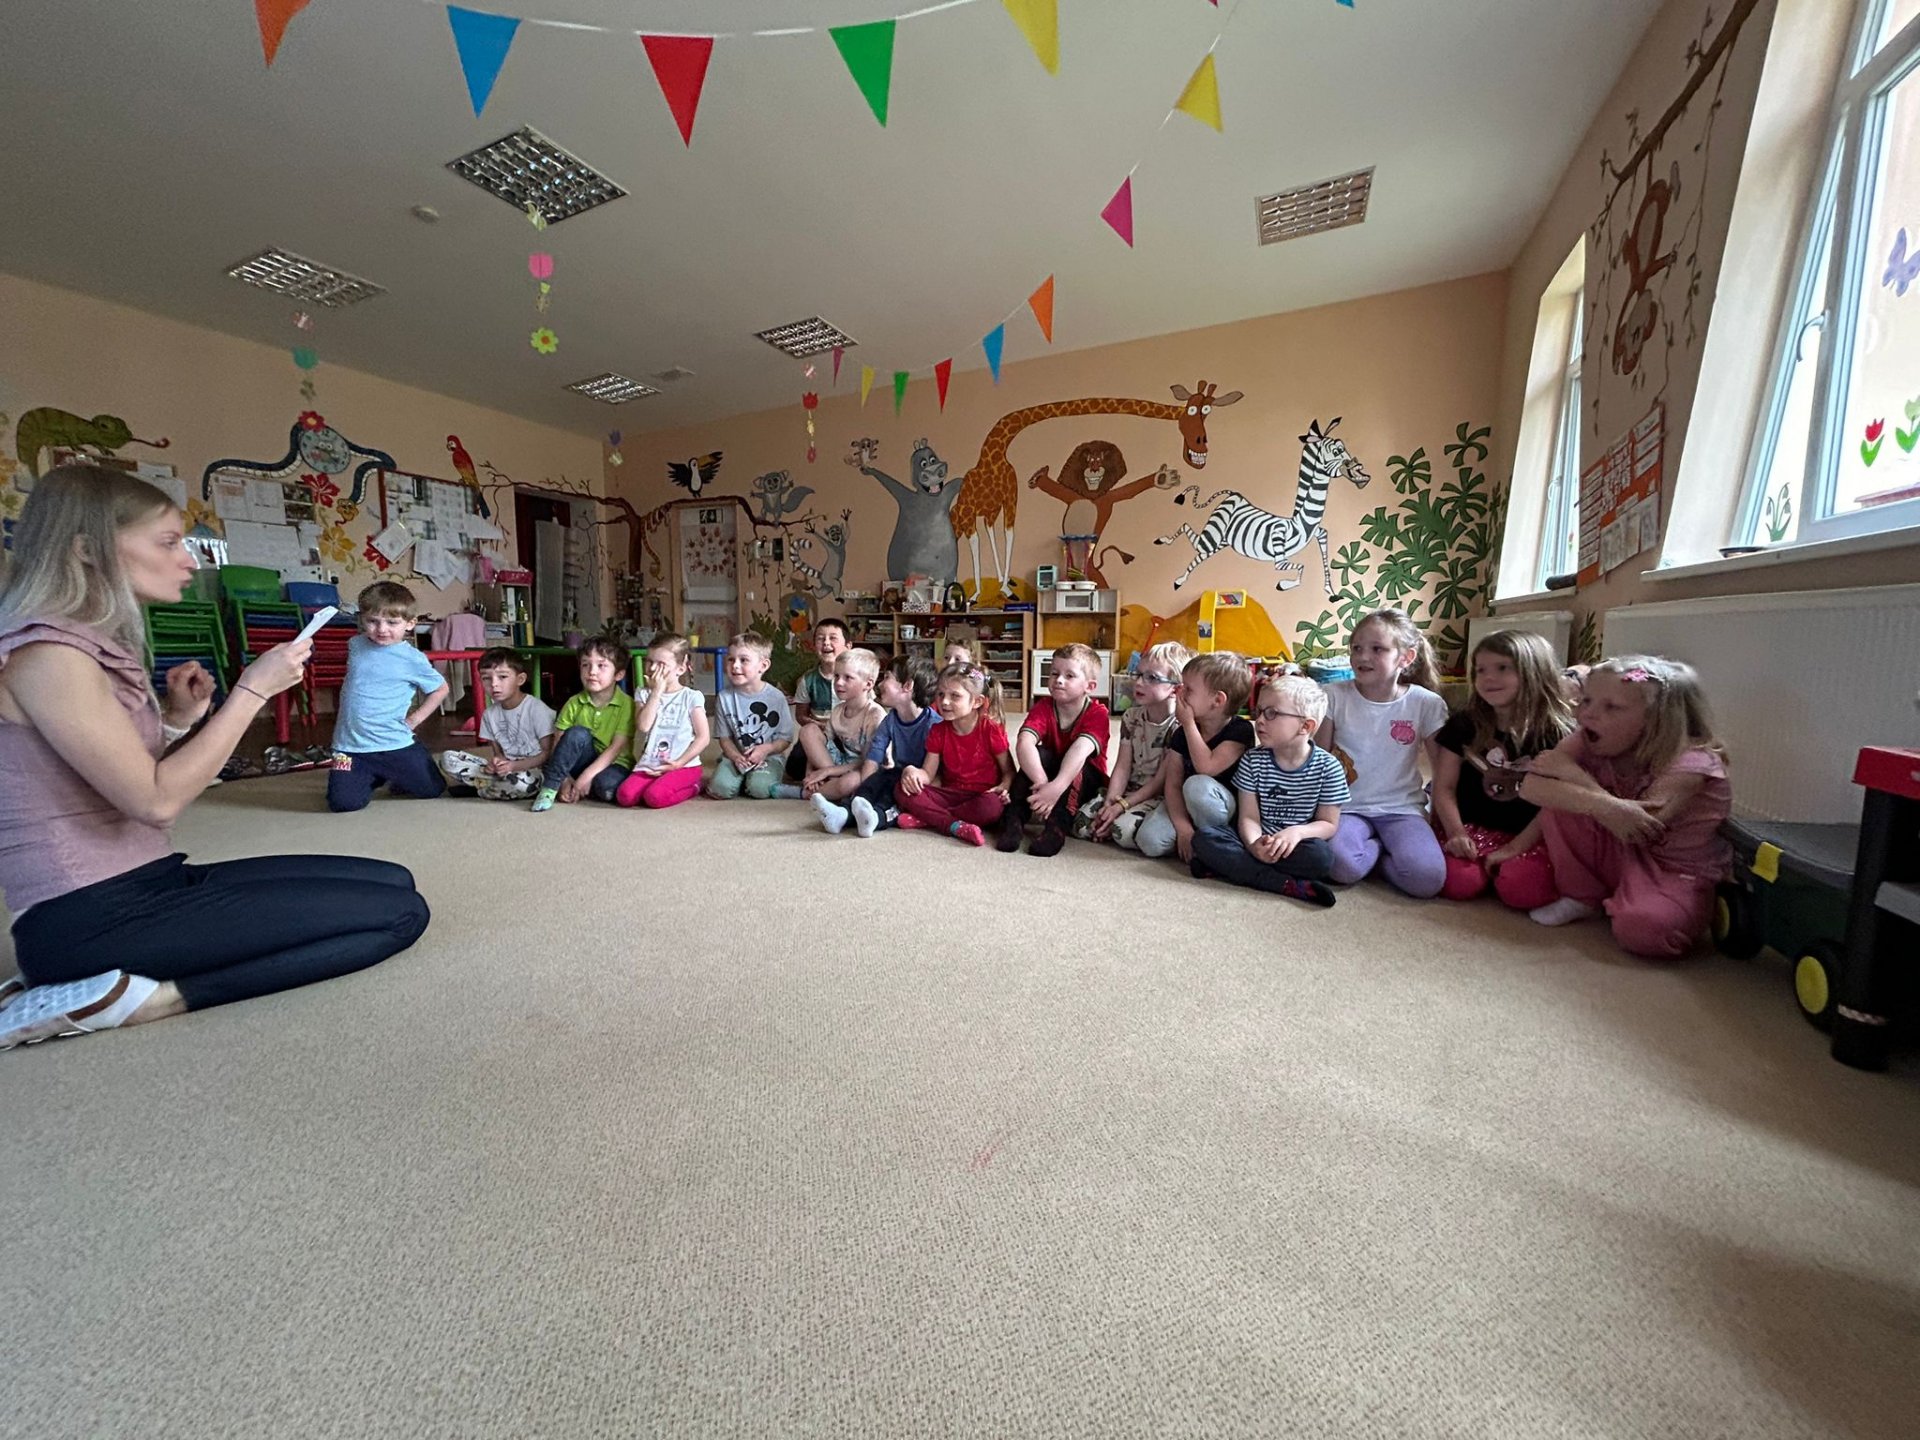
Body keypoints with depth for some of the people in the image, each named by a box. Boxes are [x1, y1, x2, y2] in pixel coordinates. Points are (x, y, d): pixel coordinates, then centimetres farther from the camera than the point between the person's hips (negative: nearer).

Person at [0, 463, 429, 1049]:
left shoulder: (97, 645, 14)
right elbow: (157, 801, -21)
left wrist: (181, 717, 3)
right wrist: (253, 689, -15)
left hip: (146, 886, 9)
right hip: (91, 918, -9)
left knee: (390, 881, 6)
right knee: (397, 912, -16)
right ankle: (137, 998, -11)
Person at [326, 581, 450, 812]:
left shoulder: (412, 659, -11)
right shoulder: (356, 645, 1)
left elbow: (440, 689, 2)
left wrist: (414, 719, -4)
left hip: (395, 744, -2)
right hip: (351, 745, 3)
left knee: (433, 790, 5)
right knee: (342, 803, -5)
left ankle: (395, 777, 36)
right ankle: (373, 779, 27)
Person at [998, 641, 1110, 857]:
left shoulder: (1098, 714, -20)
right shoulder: (1043, 708, -13)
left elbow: (1080, 750, -38)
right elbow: (1023, 743, -32)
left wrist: (1056, 787, -54)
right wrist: (1041, 782, -49)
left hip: (1084, 782, -2)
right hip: (1048, 776, 2)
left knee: (1075, 763, -32)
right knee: (1039, 754, -28)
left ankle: (1057, 826, -36)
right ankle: (1013, 819, -29)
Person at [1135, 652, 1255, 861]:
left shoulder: (1240, 730, -15)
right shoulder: (1181, 733, -1)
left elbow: (1207, 767, -29)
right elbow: (1173, 783, -6)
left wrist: (1188, 723, -21)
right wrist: (1183, 827, -20)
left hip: (1229, 812, -3)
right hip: (1186, 807, 4)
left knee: (1197, 786, -37)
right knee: (1149, 840, -24)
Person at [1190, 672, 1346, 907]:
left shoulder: (1328, 768, -6)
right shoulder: (1252, 761, -2)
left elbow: (1328, 824, -3)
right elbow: (1249, 817, -6)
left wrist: (1297, 831, -25)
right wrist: (1254, 845, -29)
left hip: (1296, 846, -2)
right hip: (1259, 844, 2)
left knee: (1322, 856, -35)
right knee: (1204, 836, -24)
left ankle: (1230, 865, -24)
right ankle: (1289, 885, -29)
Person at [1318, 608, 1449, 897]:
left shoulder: (1427, 703, -4)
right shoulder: (1335, 696, -4)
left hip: (1401, 809, 0)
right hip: (1347, 807, 0)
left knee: (1427, 878, -27)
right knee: (1342, 865, -31)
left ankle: (1378, 849, 3)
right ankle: (1377, 847, 2)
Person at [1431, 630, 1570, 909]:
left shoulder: (1557, 732, -2)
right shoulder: (1464, 726, 2)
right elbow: (1444, 787, 1)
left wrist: (1515, 848, -14)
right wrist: (1456, 833, -13)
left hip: (1529, 835, -1)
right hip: (1474, 827, 1)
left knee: (1523, 890, -29)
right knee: (1458, 883, -26)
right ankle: (1489, 862, 7)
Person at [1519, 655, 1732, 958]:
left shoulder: (1689, 763, -22)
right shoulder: (1588, 741, -9)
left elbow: (1646, 826, -31)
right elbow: (1530, 785, -24)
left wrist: (1571, 771, -27)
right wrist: (1600, 805, -40)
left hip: (1675, 873, -4)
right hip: (1617, 856, 4)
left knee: (1641, 929, -34)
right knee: (1562, 802, -22)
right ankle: (1583, 897, -1)